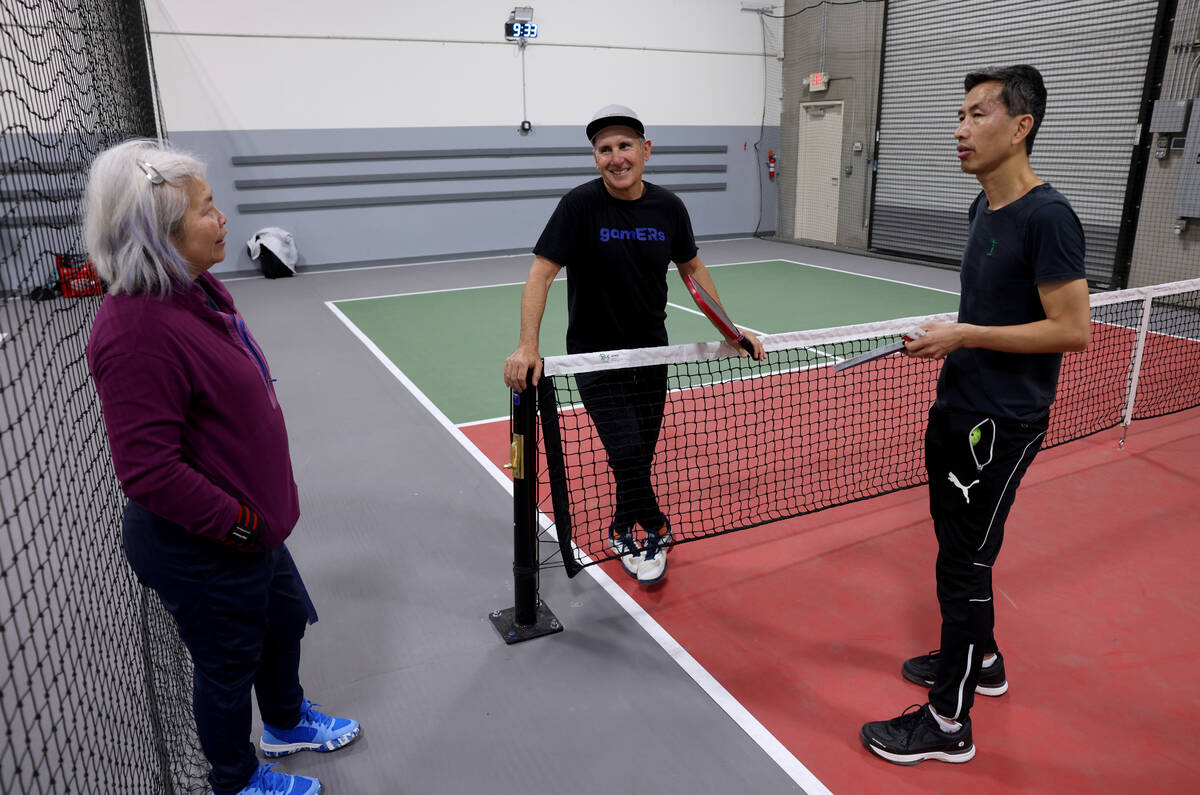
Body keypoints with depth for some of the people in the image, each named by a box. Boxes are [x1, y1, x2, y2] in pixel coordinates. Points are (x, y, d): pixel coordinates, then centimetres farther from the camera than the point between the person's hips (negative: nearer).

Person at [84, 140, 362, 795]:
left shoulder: (197, 288, 2)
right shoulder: (136, 330, -30)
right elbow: (147, 470, -30)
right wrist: (239, 523, -21)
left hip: (250, 524, 10)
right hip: (201, 552, -9)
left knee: (284, 622, 28)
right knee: (230, 664, 14)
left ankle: (286, 723, 56)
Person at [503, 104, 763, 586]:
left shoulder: (668, 208, -3)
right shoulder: (581, 205, -15)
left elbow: (692, 267, 11)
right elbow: (542, 273, -18)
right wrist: (527, 346, -30)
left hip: (651, 352, 4)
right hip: (595, 355, -4)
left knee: (641, 456, 13)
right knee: (627, 452, -14)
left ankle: (623, 535, 38)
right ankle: (655, 530, 15)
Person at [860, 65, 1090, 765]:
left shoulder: (1047, 216, -18)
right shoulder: (984, 207, 9)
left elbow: (1073, 329, -21)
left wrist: (966, 334, -20)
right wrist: (951, 338, 5)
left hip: (1002, 424, -9)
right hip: (958, 410, 9)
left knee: (964, 565, 0)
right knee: (960, 547, 21)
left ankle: (949, 724, 15)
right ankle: (981, 659, 43)